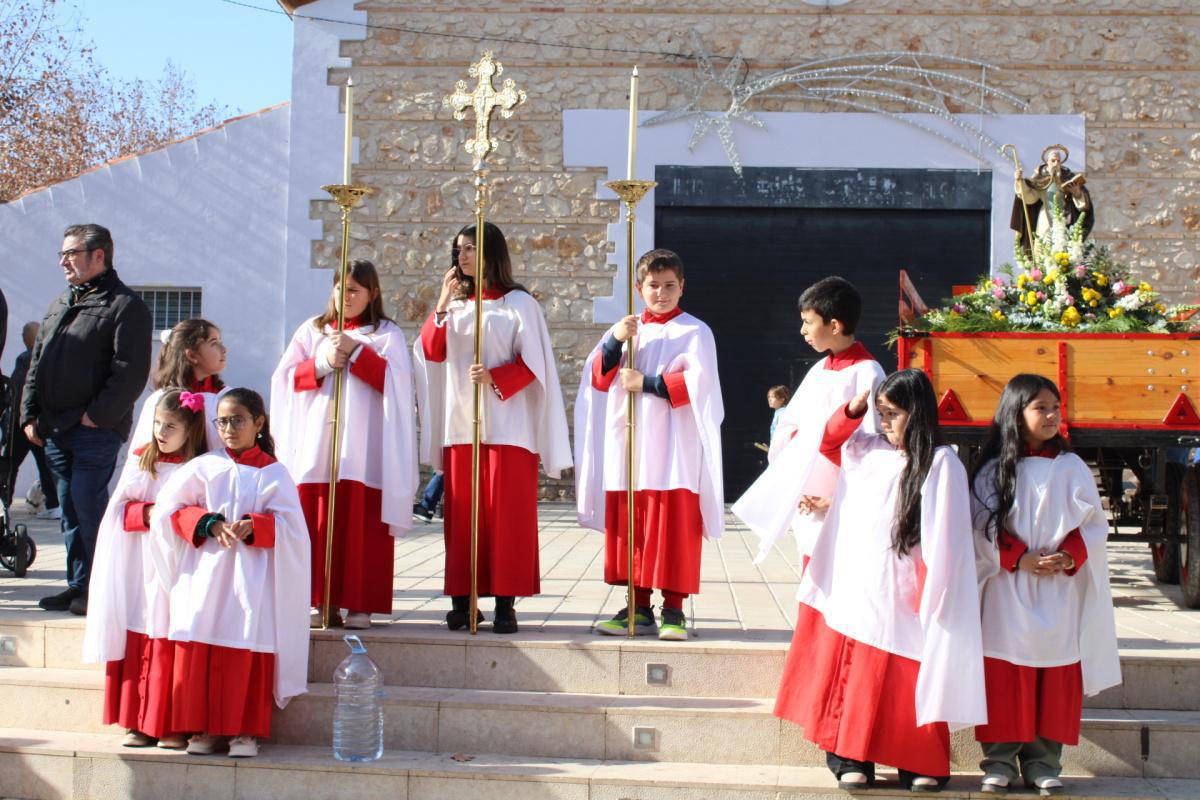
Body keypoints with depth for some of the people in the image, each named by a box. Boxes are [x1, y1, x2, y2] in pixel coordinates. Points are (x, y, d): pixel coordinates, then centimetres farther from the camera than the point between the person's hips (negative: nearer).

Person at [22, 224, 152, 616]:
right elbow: (37, 363, 20)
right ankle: (77, 586, 17)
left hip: (95, 432, -8)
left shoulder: (126, 306, -6)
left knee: (89, 510, -8)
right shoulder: (59, 305, 20)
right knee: (70, 511, 10)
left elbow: (130, 371, -14)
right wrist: (30, 415, 10)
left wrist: (97, 415, -17)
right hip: (54, 431, 8)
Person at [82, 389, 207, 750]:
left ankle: (174, 726, 3)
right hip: (141, 568, 3)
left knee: (174, 648, -4)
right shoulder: (140, 461, 10)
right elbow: (120, 510, 7)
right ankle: (139, 722, 10)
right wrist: (147, 514, -10)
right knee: (139, 646, 3)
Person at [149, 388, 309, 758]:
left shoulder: (273, 473, 4)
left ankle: (245, 730, 5)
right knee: (198, 653, -2)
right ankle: (203, 728, 8)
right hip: (204, 575, 2)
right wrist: (208, 523, -10)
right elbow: (169, 508, 5)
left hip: (251, 580, -2)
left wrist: (253, 527, -18)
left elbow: (289, 525, -1)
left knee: (248, 653, -5)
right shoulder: (203, 467, 8)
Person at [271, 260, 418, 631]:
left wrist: (355, 350, -12)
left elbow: (395, 382, -7)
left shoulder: (387, 335, 8)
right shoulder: (312, 330, 16)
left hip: (363, 446, -2)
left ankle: (359, 603, -1)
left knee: (361, 524, -6)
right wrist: (323, 363, -7)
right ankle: (318, 600, 5)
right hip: (317, 444, 3)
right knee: (317, 523, -2)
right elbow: (284, 377, 8)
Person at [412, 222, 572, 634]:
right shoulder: (455, 303, 15)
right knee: (462, 514, 3)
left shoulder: (519, 303, 0)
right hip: (460, 425, 5)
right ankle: (463, 599, 6)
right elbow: (431, 353, 4)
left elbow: (534, 364, -5)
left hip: (506, 425, -4)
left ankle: (505, 602, -2)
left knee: (507, 514, -5)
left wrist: (494, 377, -20)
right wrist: (442, 305, -7)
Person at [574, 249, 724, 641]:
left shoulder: (694, 332, 2)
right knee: (630, 528, 4)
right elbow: (599, 378, 4)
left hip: (673, 447, -4)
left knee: (673, 528, -5)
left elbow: (697, 383, -12)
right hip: (628, 445, 4)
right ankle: (639, 607, 12)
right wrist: (615, 342, -12)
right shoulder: (625, 328, 15)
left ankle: (673, 608, 1)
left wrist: (646, 382, -13)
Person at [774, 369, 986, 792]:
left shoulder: (941, 463, -9)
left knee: (903, 681, -1)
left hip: (898, 598, -5)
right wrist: (852, 410, 8)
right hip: (852, 589, 5)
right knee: (853, 675, 6)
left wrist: (928, 593, -15)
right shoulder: (866, 450, 8)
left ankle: (920, 764, 10)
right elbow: (826, 442, 25)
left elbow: (944, 536, -12)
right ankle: (853, 758, 11)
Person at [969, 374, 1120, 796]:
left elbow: (1094, 523, 4)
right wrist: (1019, 558, -14)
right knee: (1004, 677, -1)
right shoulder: (993, 470, 1)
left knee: (1056, 679, 2)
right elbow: (982, 527, -2)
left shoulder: (1071, 467, 5)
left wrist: (1070, 556, -12)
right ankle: (1000, 759, 7)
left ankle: (1042, 761, 9)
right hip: (1007, 593, -1)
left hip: (1061, 592, 1)